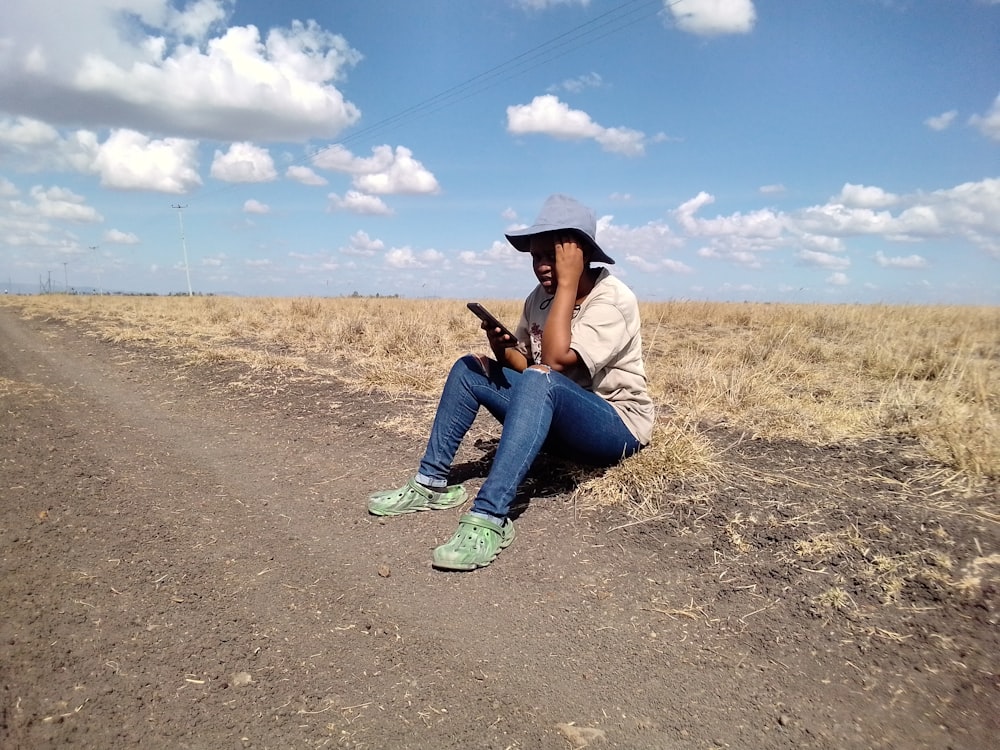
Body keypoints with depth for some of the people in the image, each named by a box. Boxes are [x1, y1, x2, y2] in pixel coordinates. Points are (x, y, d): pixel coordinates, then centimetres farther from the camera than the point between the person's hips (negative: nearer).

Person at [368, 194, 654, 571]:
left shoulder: (613, 300, -19)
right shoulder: (539, 299, 2)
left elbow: (555, 360, -32)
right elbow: (524, 367, 7)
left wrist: (568, 282, -26)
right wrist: (502, 349, -14)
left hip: (618, 426, -7)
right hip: (557, 419, 7)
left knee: (539, 380, -36)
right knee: (470, 367, -1)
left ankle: (489, 518, -41)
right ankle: (431, 483, -4)